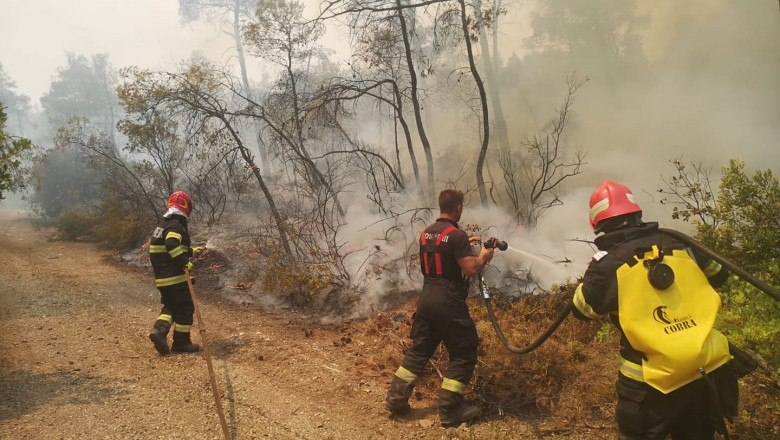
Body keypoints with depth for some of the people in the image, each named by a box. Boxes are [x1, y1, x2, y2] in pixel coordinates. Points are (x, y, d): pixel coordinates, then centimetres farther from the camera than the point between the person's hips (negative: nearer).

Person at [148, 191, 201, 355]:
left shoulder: (163, 226, 16)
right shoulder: (176, 226, -15)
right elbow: (172, 245, -33)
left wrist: (191, 251, 28)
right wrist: (185, 262, -28)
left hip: (161, 278, 9)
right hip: (176, 277, -9)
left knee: (170, 306, 19)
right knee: (185, 308, 3)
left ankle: (159, 330, -4)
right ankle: (181, 343, 9)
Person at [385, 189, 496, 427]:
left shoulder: (426, 233, 11)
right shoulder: (457, 235, -15)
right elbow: (471, 270, -17)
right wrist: (484, 256, 2)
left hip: (426, 298, 8)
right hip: (448, 302, -8)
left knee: (419, 350, 17)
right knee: (464, 354, 4)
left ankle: (396, 398, 18)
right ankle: (450, 410, 6)